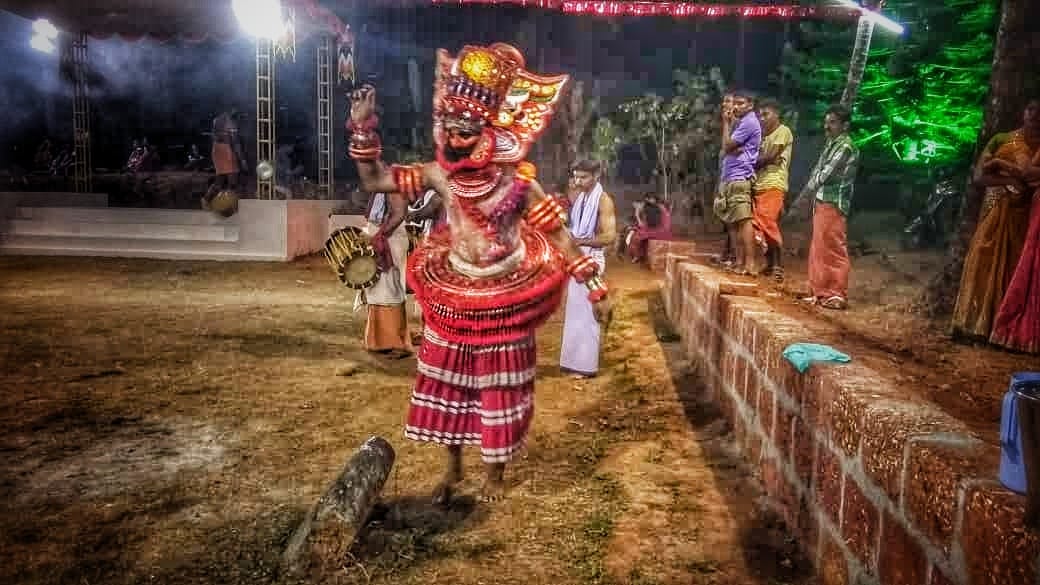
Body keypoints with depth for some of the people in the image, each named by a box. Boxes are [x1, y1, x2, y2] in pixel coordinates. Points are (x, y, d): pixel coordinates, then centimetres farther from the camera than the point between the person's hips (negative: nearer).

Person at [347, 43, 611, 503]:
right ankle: (453, 468, 32)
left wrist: (595, 286, -12)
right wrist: (363, 129, -18)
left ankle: (495, 470, 30)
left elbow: (558, 235, -11)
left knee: (500, 387, 9)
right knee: (447, 380, 12)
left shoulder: (517, 181, -17)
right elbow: (374, 180, -5)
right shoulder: (440, 175, -9)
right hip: (452, 296, 3)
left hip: (504, 298, -3)